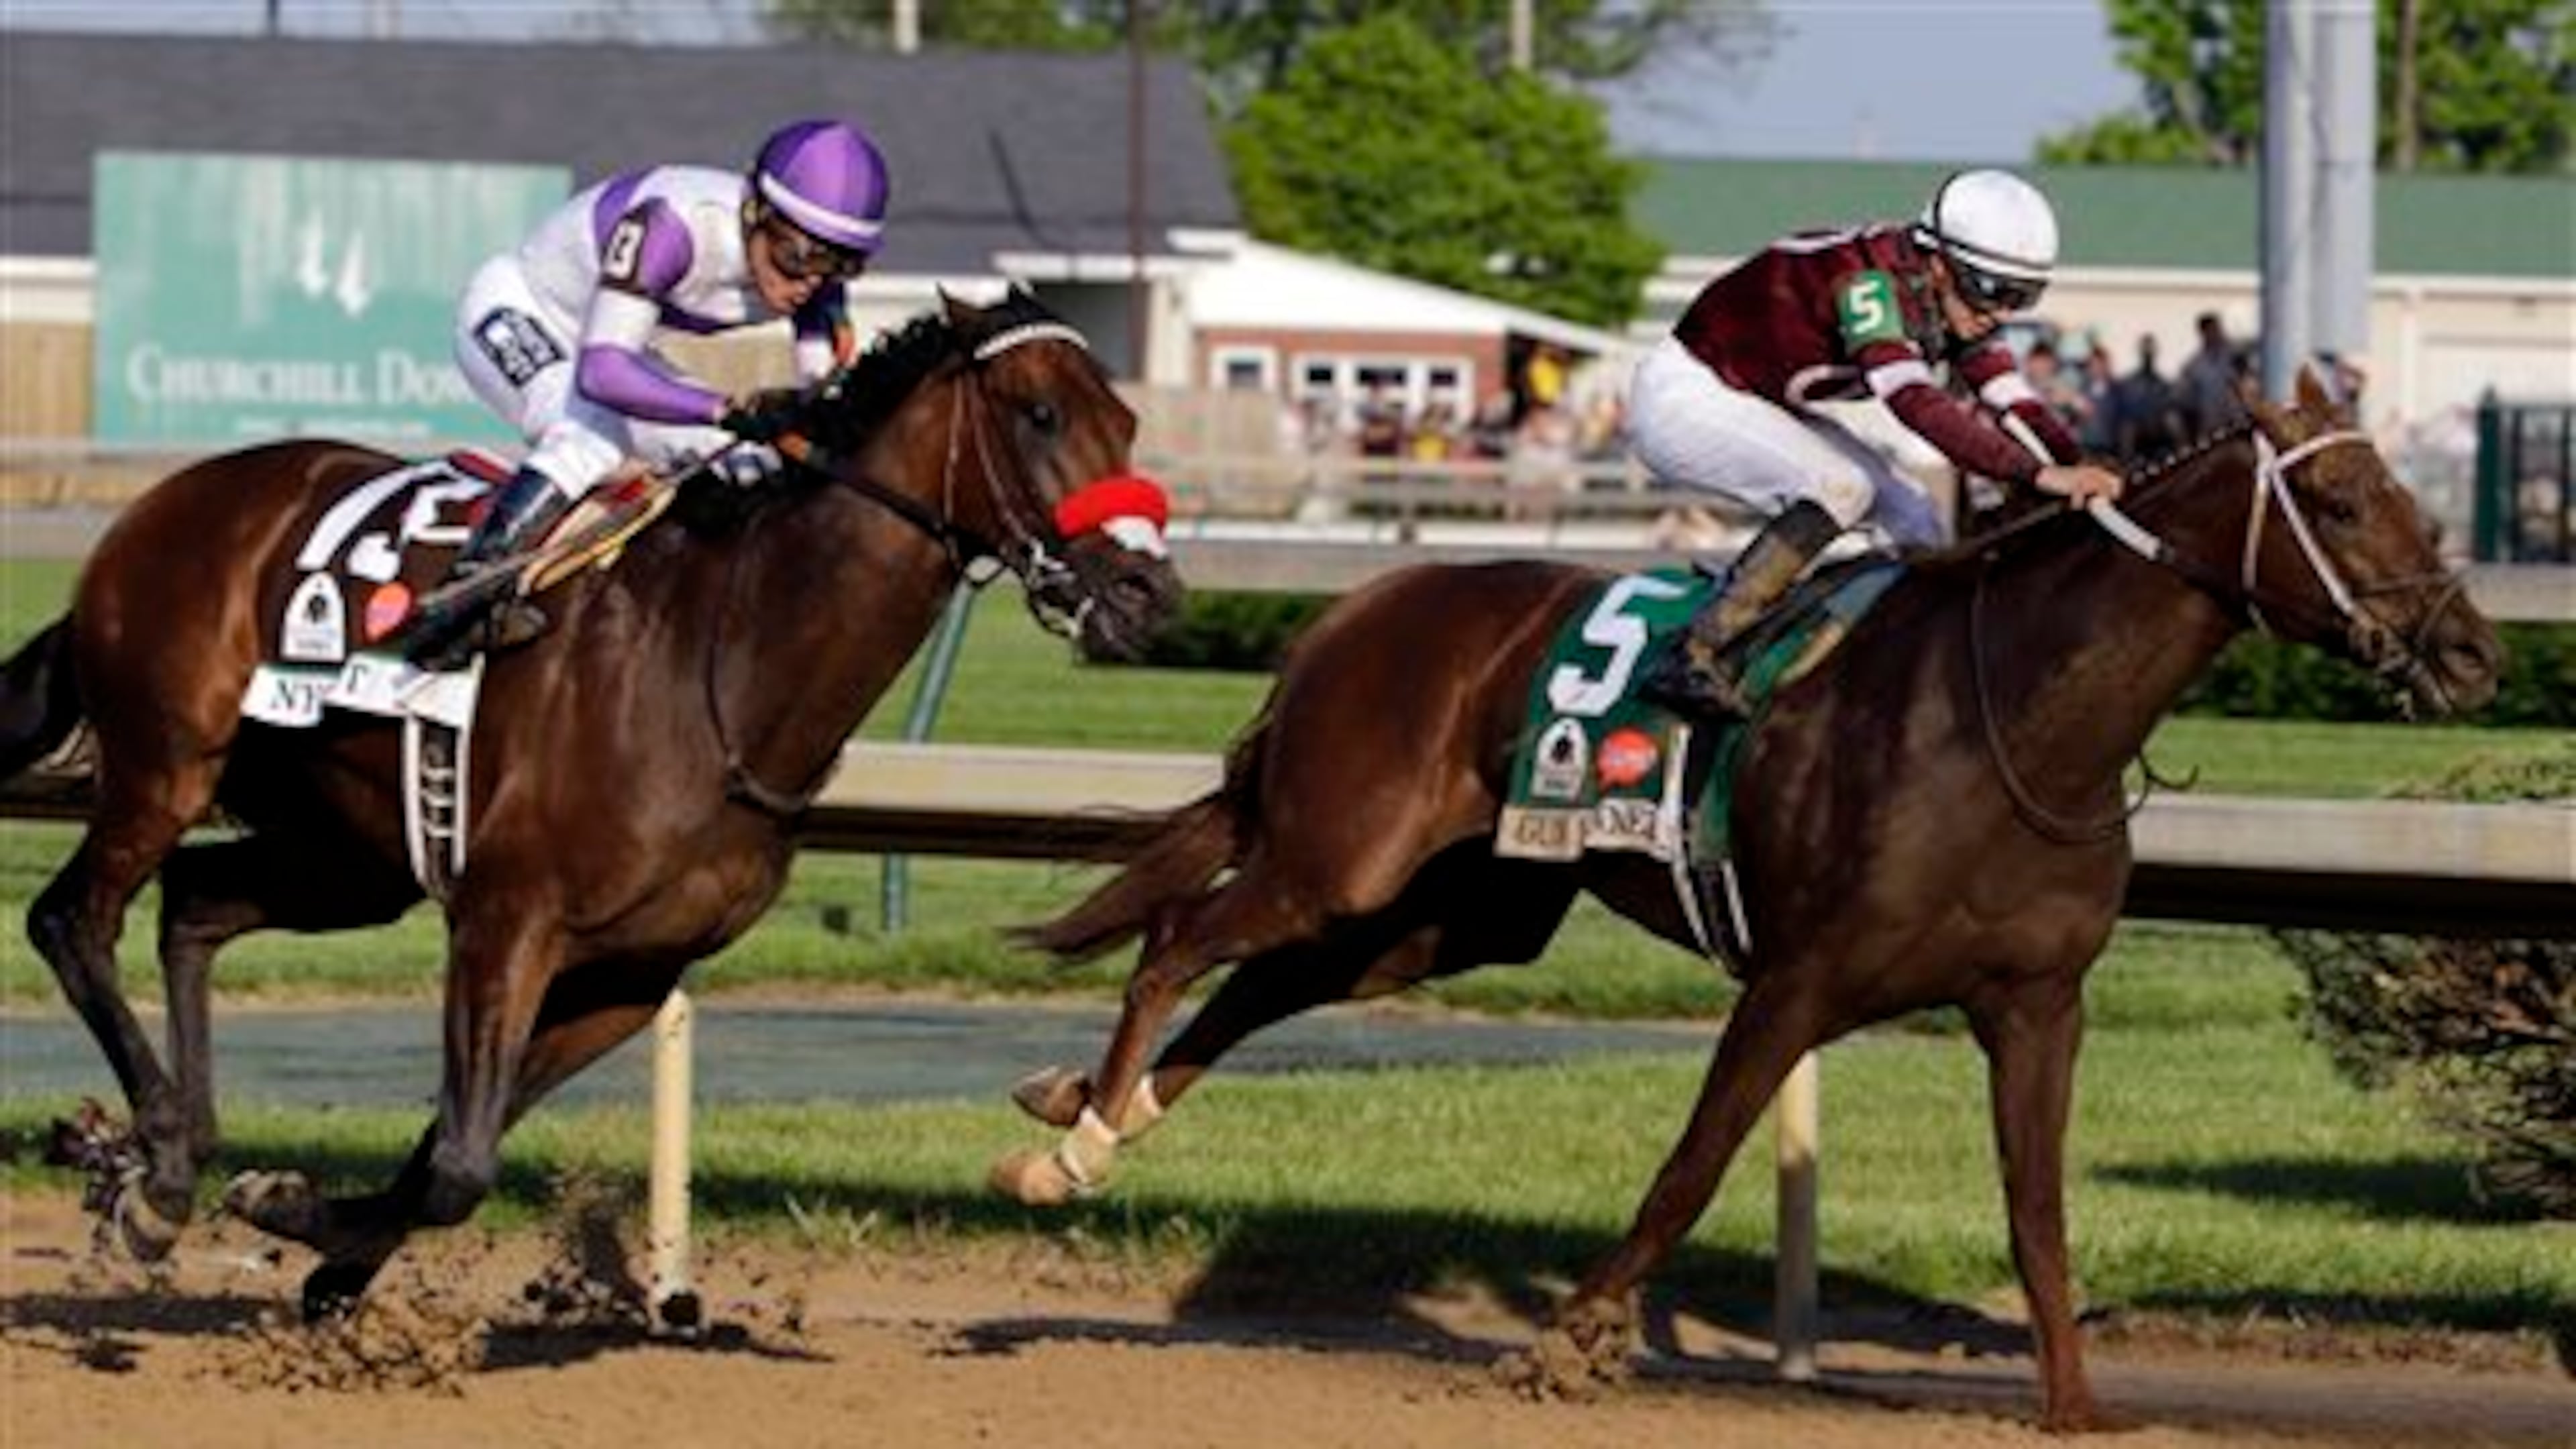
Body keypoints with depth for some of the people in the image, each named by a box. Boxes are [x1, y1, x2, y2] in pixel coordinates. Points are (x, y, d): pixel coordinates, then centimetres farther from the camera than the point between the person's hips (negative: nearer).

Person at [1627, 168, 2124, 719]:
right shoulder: (1870, 281, -32)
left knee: (1912, 527, 1)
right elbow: (1916, 403, -44)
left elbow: (2014, 403, -5)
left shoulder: (1954, 302, -4)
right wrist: (2039, 474, -51)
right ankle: (1690, 662, -31)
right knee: (1842, 487, -29)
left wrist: (2083, 476, -21)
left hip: (1758, 408, 10)